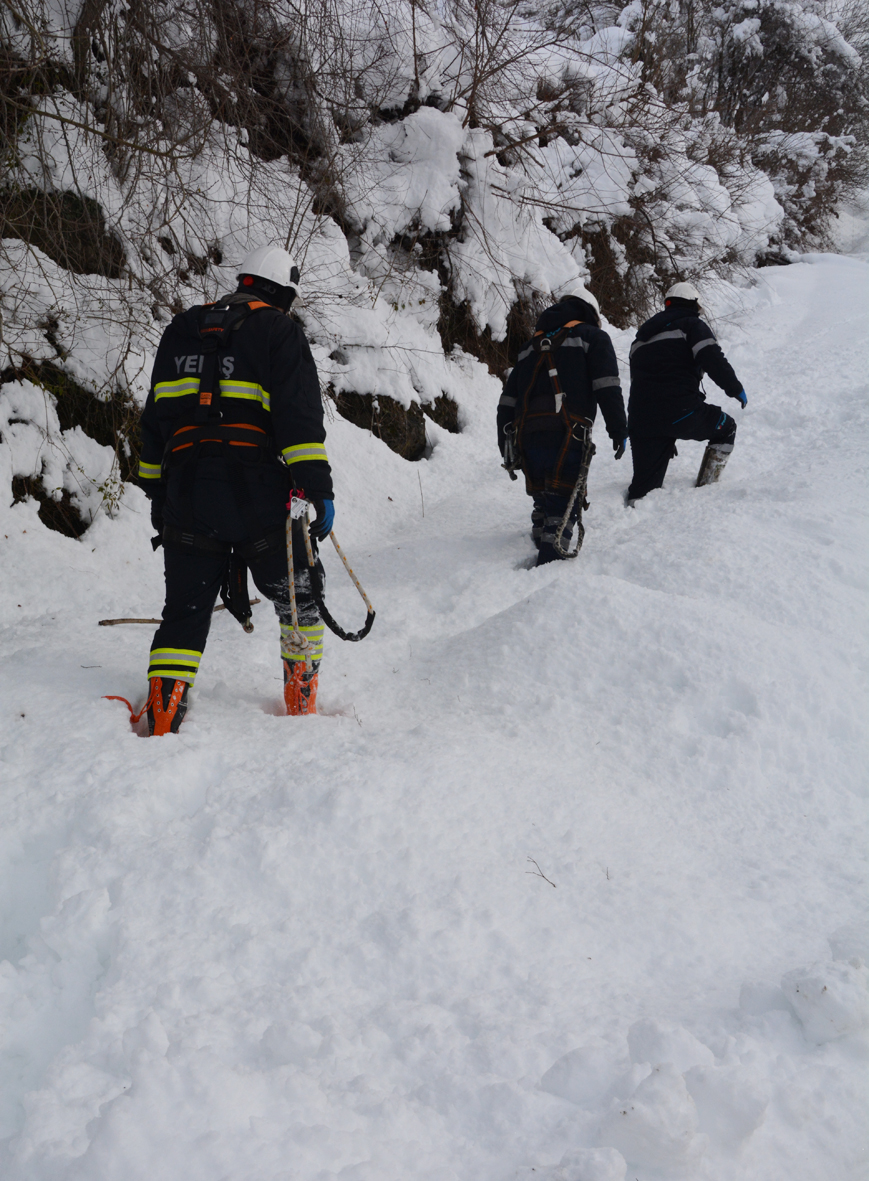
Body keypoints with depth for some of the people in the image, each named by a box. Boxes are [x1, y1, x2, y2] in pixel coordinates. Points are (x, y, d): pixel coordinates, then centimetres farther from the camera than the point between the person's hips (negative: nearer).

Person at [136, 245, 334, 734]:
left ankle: (163, 714, -1)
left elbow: (155, 419, 19)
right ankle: (302, 702, 18)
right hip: (256, 491, -4)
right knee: (298, 594, 13)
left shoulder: (182, 329, 19)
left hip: (185, 487, 4)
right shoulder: (279, 330, 2)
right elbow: (300, 414, -10)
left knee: (186, 607, 8)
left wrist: (156, 491, 23)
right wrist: (318, 487, -12)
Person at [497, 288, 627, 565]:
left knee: (543, 503, 17)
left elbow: (507, 400, 25)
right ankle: (549, 563, -20)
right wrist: (618, 429, -1)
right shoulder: (592, 337, 14)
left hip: (526, 436, 5)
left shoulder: (531, 345, 30)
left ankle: (541, 552, 16)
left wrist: (506, 447, 26)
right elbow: (608, 388, -2)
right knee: (563, 504, -8)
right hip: (566, 436, -5)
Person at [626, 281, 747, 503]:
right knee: (725, 428, 20)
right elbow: (713, 360, -10)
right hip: (680, 410, -5)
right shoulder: (692, 325, 8)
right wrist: (735, 388, 1)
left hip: (641, 420, 6)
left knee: (646, 481, 9)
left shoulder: (642, 337, 28)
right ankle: (705, 489, 12)